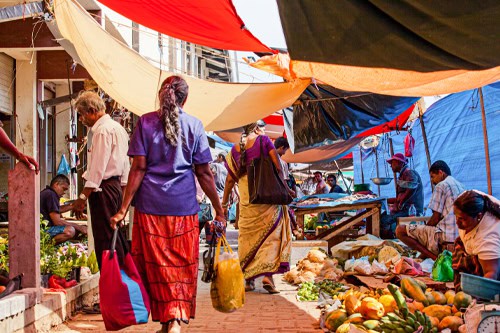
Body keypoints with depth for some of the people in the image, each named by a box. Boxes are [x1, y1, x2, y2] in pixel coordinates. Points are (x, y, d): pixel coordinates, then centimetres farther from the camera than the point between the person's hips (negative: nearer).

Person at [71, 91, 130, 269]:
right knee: (116, 237, 15)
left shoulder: (103, 130, -13)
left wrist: (83, 197, -18)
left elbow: (97, 168, -19)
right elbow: (125, 165, 20)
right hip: (115, 186, 10)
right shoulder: (118, 128, 18)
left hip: (103, 189, -10)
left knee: (105, 241, -6)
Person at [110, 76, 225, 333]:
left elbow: (138, 168, -4)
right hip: (184, 207, 0)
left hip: (151, 205, 0)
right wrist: (219, 210, 7)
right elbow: (204, 173, 1)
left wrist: (123, 209, -2)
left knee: (155, 265, 11)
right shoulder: (194, 125, 4)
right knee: (182, 266, 8)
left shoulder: (146, 122, 3)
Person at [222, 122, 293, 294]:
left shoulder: (235, 150, 10)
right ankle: (268, 275, -10)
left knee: (248, 236, 10)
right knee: (271, 234, 1)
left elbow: (230, 179, 11)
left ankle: (249, 279, 13)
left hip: (246, 201, 3)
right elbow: (278, 167, -6)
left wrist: (225, 202, 19)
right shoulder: (263, 140, 0)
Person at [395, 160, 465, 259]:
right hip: (460, 237, 10)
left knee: (400, 230, -9)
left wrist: (425, 228, 9)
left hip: (445, 236, -10)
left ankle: (434, 257, -11)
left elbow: (436, 218, -10)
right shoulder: (461, 186, 20)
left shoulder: (441, 185, -6)